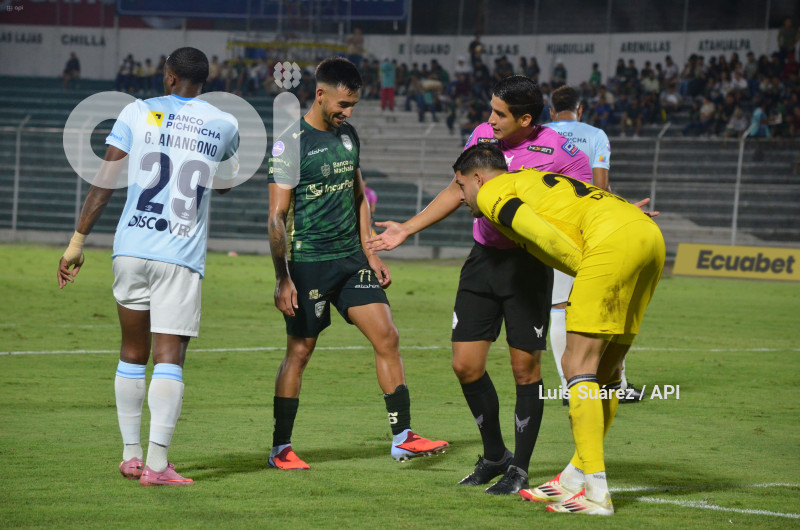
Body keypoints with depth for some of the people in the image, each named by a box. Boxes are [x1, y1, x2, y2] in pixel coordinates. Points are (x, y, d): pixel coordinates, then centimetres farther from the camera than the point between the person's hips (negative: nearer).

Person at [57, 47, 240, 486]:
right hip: (181, 257, -2)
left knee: (132, 354, 15)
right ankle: (156, 464, -12)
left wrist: (78, 240, 4)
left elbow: (104, 180, 0)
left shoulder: (137, 113, 4)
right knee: (169, 359, -4)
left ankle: (130, 454, 20)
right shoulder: (223, 125, 6)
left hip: (131, 249, 2)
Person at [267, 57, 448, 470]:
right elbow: (277, 216, -13)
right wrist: (282, 278, -18)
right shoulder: (292, 144, -11)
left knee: (387, 336, -3)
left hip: (351, 258, 6)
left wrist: (370, 253, 14)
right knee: (299, 351, 1)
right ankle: (280, 449, 12)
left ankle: (403, 437, -1)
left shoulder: (348, 136, 10)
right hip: (308, 262, -6)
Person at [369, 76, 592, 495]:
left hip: (528, 267, -5)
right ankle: (494, 455, 23)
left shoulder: (556, 150, -13)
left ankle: (519, 469, 11)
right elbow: (458, 191, 15)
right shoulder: (482, 137, 1)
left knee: (525, 368, -3)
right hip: (483, 259, 5)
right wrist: (407, 229, 16)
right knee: (466, 364, 3)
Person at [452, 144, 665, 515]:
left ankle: (595, 494, -14)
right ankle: (576, 478, 22)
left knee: (578, 365, -8)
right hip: (650, 234, 9)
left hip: (615, 240, -9)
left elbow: (543, 234, -6)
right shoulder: (529, 180, 35)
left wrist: (586, 271, 2)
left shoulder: (491, 192, 9)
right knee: (605, 370, 14)